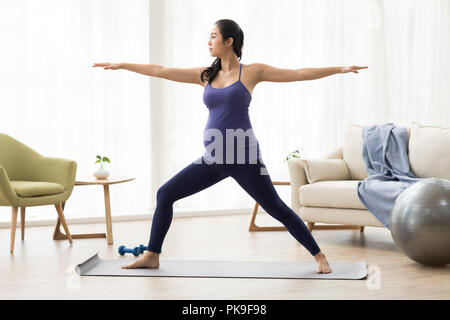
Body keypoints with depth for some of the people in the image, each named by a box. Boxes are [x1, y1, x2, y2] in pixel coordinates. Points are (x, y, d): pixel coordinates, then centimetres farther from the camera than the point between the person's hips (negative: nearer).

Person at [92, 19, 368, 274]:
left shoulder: (252, 72, -1)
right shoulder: (206, 75, 11)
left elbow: (299, 74, -2)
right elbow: (161, 71, 14)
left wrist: (339, 69, -7)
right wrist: (122, 65, 15)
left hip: (244, 158, -5)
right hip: (213, 159, 5)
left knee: (277, 209, -4)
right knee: (165, 194, 3)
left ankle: (319, 256, 11)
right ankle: (152, 256, 15)